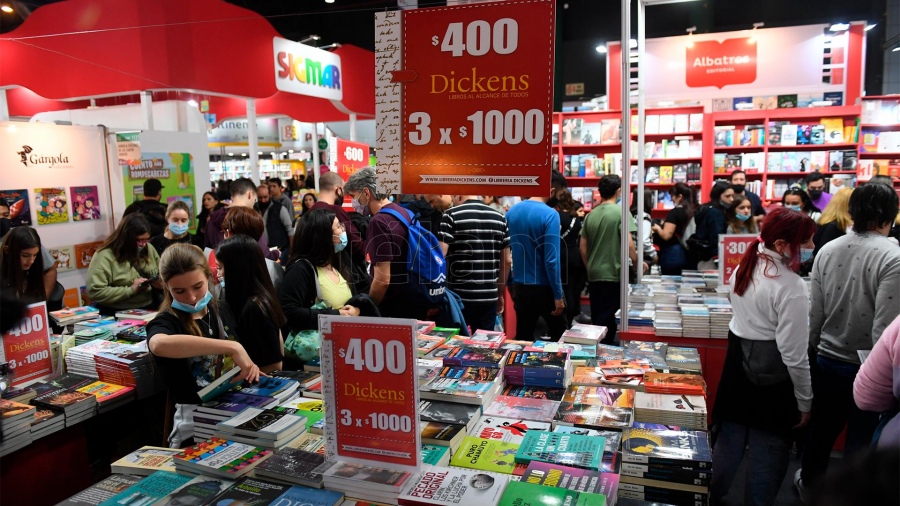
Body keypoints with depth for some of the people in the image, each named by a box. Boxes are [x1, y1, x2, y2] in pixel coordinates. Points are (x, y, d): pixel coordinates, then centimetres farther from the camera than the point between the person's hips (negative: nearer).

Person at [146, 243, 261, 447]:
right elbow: (159, 345, -33)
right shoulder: (166, 322, -8)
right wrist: (232, 347, -35)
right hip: (195, 421, -4)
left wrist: (248, 366, 0)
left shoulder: (221, 312, 10)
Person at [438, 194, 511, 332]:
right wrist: (500, 294, 19)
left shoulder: (452, 215, -4)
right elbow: (506, 261, 10)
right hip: (489, 296, 4)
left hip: (459, 295, -3)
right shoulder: (500, 218, 8)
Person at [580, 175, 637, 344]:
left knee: (597, 318, 16)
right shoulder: (620, 211, -10)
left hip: (593, 275, 6)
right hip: (613, 274, -6)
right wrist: (637, 263, -2)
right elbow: (628, 244, -17)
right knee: (608, 320, 1)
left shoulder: (590, 214, 7)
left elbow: (583, 248, 10)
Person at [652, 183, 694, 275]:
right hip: (688, 255, 7)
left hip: (672, 255, -7)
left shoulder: (674, 212, -13)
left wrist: (658, 228, 0)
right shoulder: (693, 212, 7)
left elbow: (666, 236, -19)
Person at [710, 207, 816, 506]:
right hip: (772, 378, -8)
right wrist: (804, 401, -9)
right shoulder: (791, 287, -22)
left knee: (729, 439, 20)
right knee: (768, 451, 9)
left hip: (738, 365, 8)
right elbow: (794, 354, -19)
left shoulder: (743, 269, 2)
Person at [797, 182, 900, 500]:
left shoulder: (827, 250, -4)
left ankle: (809, 484, 44)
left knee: (823, 427, 24)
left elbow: (814, 312, 0)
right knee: (861, 439, 13)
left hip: (826, 360, 5)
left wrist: (813, 349, 13)